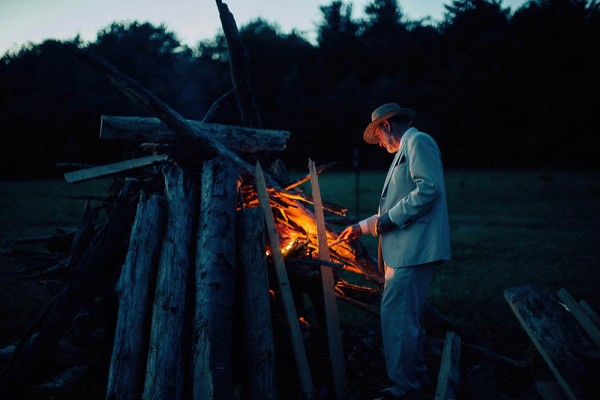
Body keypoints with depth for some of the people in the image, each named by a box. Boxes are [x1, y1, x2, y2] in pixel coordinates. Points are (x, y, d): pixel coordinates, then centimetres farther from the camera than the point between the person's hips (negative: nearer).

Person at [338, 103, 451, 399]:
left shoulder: (418, 141, -6)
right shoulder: (405, 151, 24)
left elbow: (429, 188, -20)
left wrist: (389, 219, -16)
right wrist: (362, 227, 25)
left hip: (414, 249, -11)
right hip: (405, 250, 11)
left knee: (396, 316, -10)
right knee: (407, 317, 16)